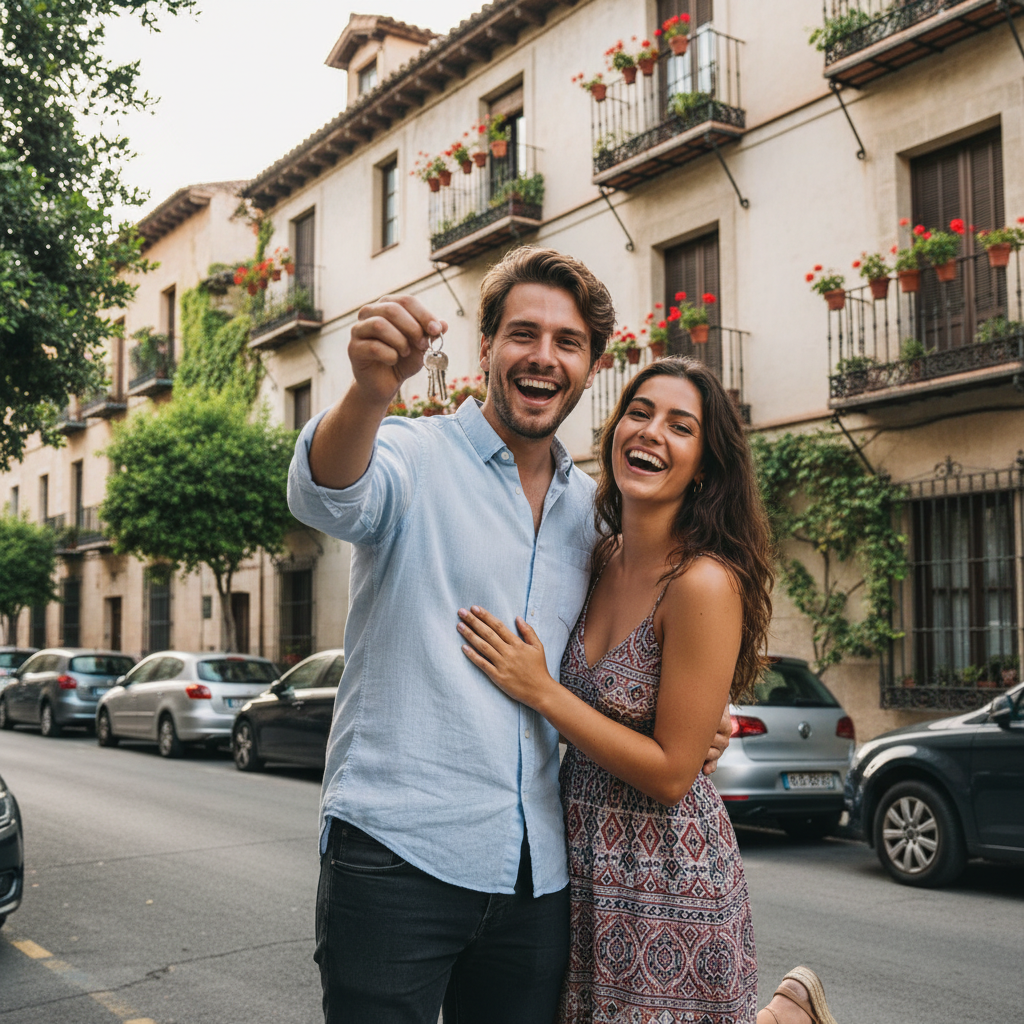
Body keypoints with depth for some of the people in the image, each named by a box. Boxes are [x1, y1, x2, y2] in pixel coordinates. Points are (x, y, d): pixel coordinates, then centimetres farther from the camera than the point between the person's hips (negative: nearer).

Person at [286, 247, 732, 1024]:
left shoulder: (592, 509, 12)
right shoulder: (416, 457, -4)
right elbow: (326, 495, -27)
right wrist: (370, 391, -48)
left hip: (538, 872, 5)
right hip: (397, 850, -5)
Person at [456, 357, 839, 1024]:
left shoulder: (705, 582, -21)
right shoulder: (602, 556, 1)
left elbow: (671, 773, -20)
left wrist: (541, 691, -20)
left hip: (669, 877, -7)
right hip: (585, 862, 7)